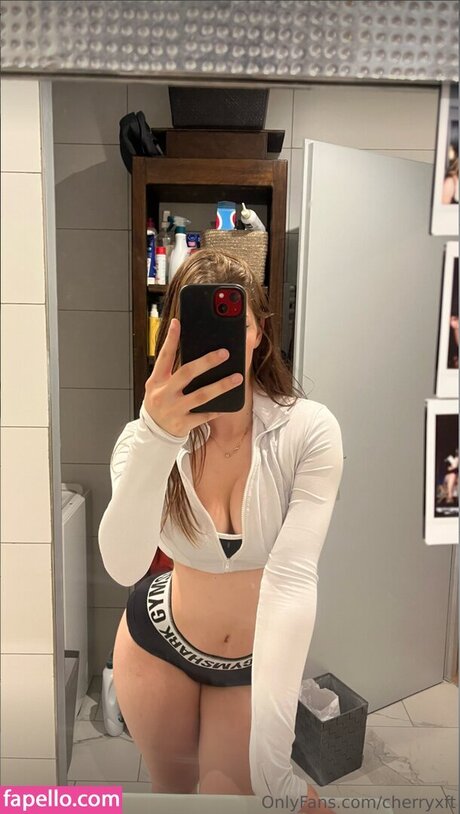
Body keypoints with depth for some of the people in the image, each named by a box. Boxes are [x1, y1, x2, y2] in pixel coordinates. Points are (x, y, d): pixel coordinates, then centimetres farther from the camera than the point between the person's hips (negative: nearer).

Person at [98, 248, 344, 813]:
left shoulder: (309, 430, -25)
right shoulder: (146, 438, -20)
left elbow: (292, 577, -32)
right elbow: (123, 566, -36)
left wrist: (270, 757, -38)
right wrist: (156, 439, -52)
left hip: (260, 658, -1)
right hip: (158, 640, 2)